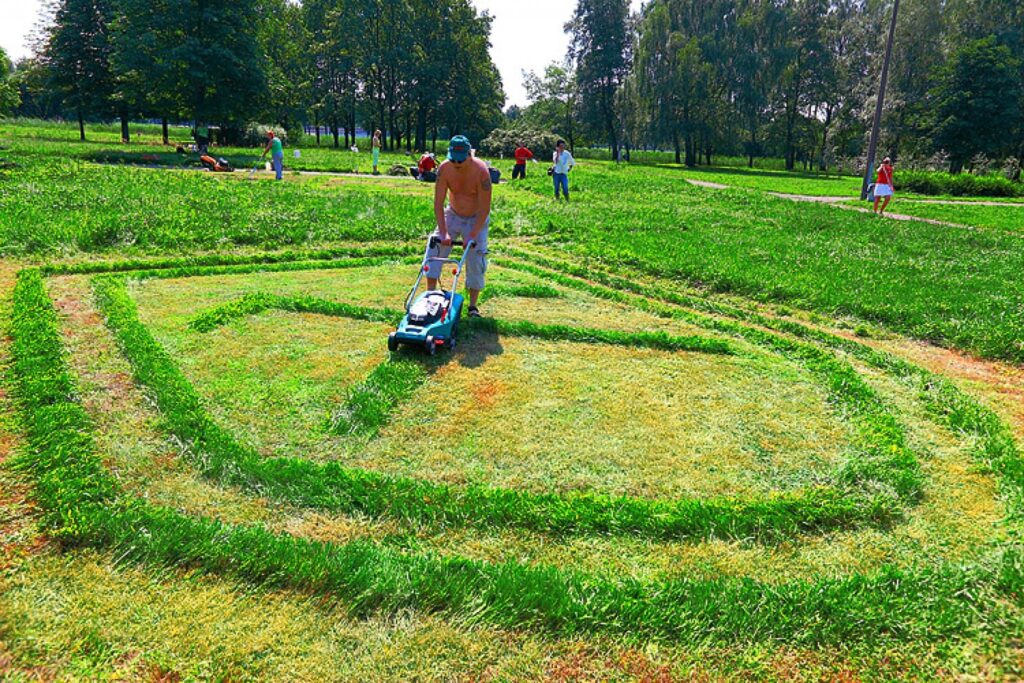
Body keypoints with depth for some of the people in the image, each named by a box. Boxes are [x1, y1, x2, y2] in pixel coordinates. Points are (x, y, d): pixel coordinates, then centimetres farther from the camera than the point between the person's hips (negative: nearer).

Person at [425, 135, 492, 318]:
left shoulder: (480, 171, -27)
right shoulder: (444, 168, -19)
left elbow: (485, 209, -25)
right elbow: (438, 203, -17)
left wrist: (472, 235, -30)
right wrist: (443, 232, -26)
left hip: (476, 219, -3)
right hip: (452, 215, 3)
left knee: (476, 259, -8)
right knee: (435, 247, -13)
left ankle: (473, 306, 5)